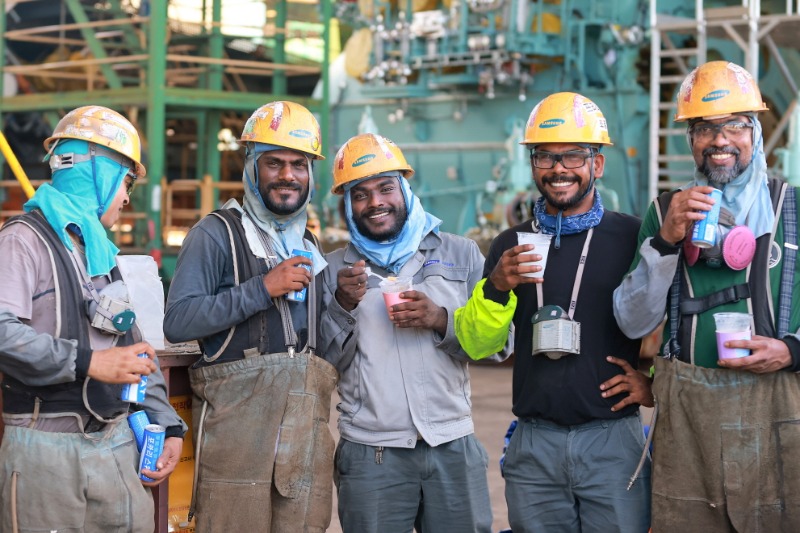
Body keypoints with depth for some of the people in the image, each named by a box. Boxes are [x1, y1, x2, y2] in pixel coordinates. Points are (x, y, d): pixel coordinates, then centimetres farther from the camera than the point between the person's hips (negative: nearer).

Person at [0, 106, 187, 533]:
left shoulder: (100, 249, 20)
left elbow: (134, 345, 22)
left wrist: (167, 424, 14)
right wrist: (88, 362, -23)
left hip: (118, 445, 8)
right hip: (46, 449, -8)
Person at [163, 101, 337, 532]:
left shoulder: (311, 247, 22)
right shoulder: (217, 234, 0)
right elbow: (177, 322, -12)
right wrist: (262, 287, -14)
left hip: (306, 428, 6)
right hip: (237, 414, -6)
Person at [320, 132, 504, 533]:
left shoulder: (460, 254, 7)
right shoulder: (335, 269, 8)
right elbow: (325, 361, 5)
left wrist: (440, 320, -13)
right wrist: (343, 306, -11)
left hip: (453, 444, 0)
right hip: (369, 451, 0)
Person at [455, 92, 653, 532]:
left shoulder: (632, 238, -1)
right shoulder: (511, 245, 9)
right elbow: (477, 345, 5)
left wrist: (659, 379, -5)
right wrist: (496, 287, -12)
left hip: (613, 441, -3)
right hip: (534, 444, 3)